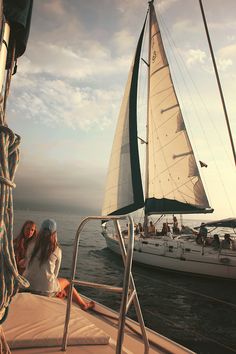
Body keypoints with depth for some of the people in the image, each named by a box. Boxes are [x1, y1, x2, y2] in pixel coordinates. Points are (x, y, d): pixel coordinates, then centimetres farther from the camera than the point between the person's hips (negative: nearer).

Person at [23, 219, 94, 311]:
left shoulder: (31, 247, 0)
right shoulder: (57, 251, -7)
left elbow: (28, 266, 12)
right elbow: (55, 272, 3)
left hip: (28, 286, 3)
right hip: (46, 289, -3)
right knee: (65, 282, 24)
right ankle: (84, 305, 34)